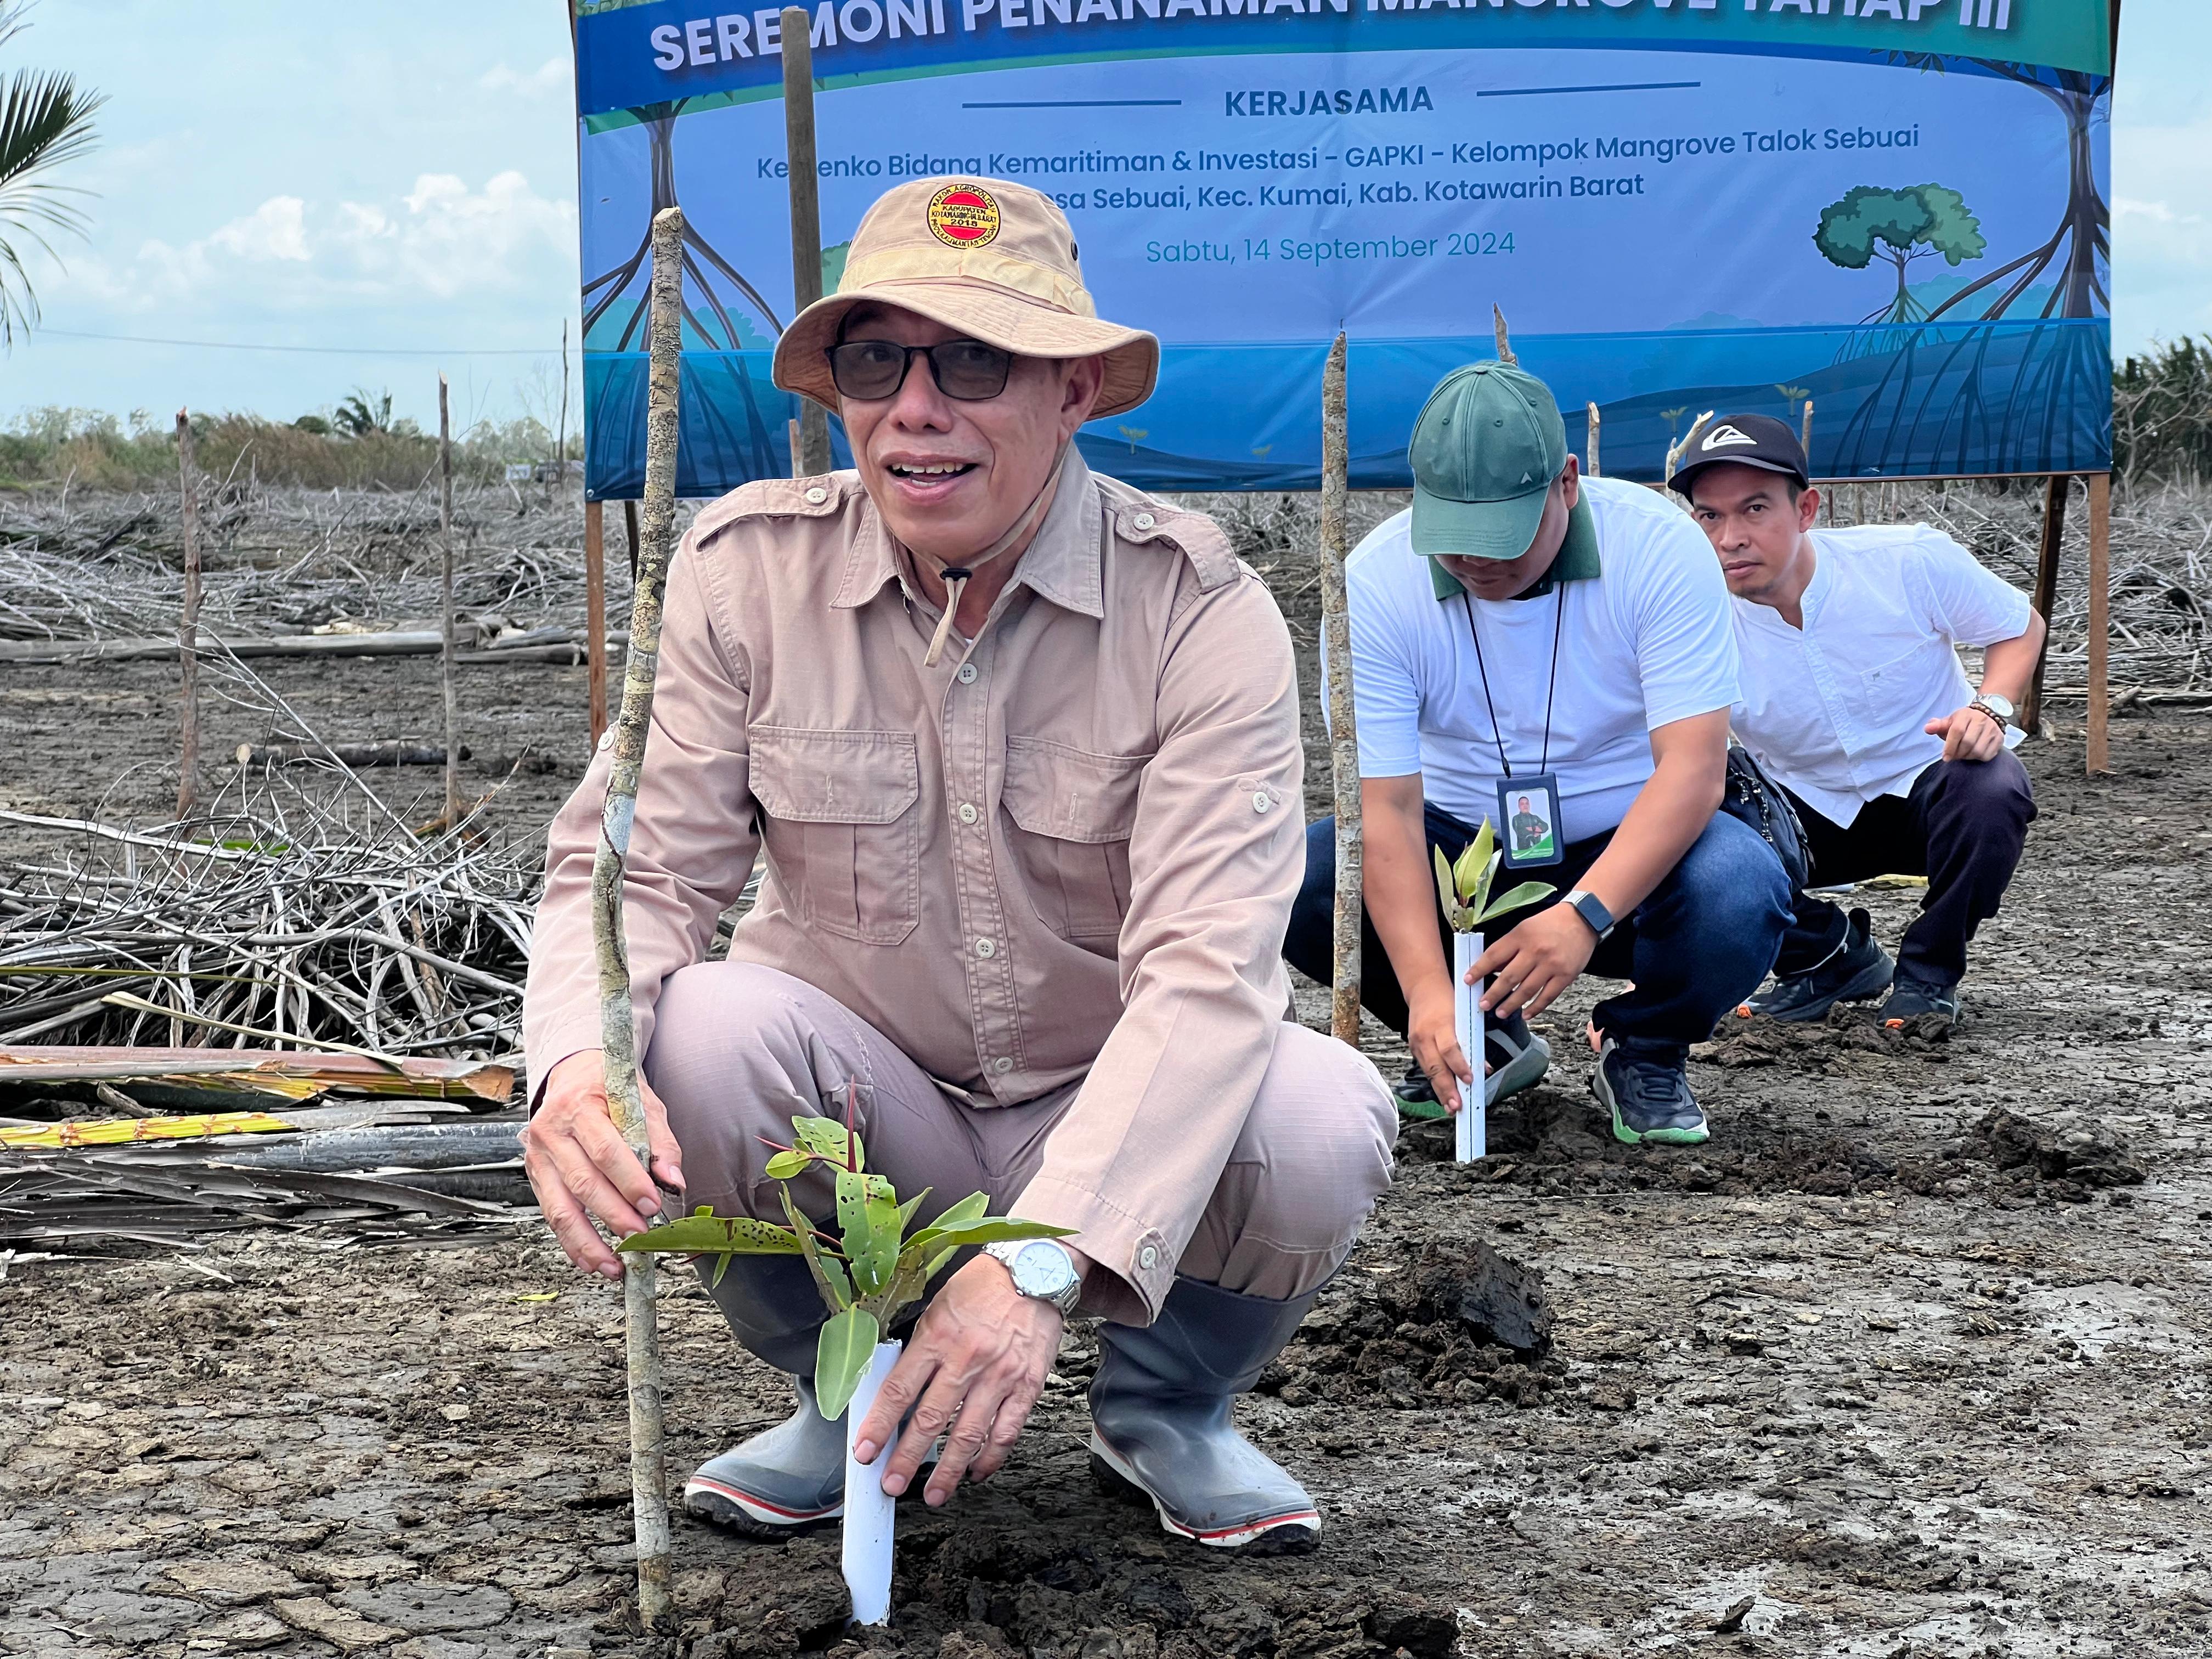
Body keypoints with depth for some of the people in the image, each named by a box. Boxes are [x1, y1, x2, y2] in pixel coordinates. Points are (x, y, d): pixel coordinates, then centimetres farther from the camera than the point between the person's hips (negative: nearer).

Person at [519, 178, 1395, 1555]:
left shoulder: (1200, 611, -17)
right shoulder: (747, 572, -10)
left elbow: (1208, 966, -28)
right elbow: (638, 867, -11)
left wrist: (1045, 1259, -42)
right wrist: (581, 1064, -36)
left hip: (1112, 1128, -1)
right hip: (862, 1114, 1)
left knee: (1322, 1122, -31)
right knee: (701, 1029, -30)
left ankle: (1168, 1403, 5)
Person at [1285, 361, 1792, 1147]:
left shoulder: (1658, 546, -19)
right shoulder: (1376, 581, -16)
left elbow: (1694, 767, -24)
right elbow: (1386, 807, -21)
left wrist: (1585, 914, -39)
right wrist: (1427, 990, -35)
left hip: (1630, 848, -2)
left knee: (1739, 891, -35)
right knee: (1294, 881, -25)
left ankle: (1644, 1053, 0)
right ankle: (1487, 1044, 3)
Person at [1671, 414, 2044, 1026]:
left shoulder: (1912, 561, -21)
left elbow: (2021, 626, -2)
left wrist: (1990, 708, -26)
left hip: (1930, 778, -1)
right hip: (1813, 811, 2)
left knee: (1990, 795, -37)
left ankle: (1928, 973, -8)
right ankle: (1833, 959, 4)